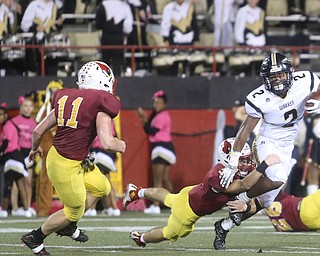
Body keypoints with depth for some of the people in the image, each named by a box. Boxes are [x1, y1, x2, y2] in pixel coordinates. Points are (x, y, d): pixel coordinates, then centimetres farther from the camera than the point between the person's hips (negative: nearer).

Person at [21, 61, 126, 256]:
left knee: (101, 187, 25)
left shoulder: (65, 98, 7)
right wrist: (120, 145, 0)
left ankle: (68, 225, 37)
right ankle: (35, 238, 28)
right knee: (74, 211, 15)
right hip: (67, 166, -8)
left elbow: (38, 131, 12)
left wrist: (35, 148, 33)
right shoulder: (102, 104, -15)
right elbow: (107, 143, -23)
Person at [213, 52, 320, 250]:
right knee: (277, 179, -35)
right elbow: (246, 130, -12)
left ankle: (225, 226, 21)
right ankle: (241, 199, -9)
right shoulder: (259, 99, -20)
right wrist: (233, 164, -12)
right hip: (267, 143, -4)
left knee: (265, 200, 4)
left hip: (286, 148, 4)